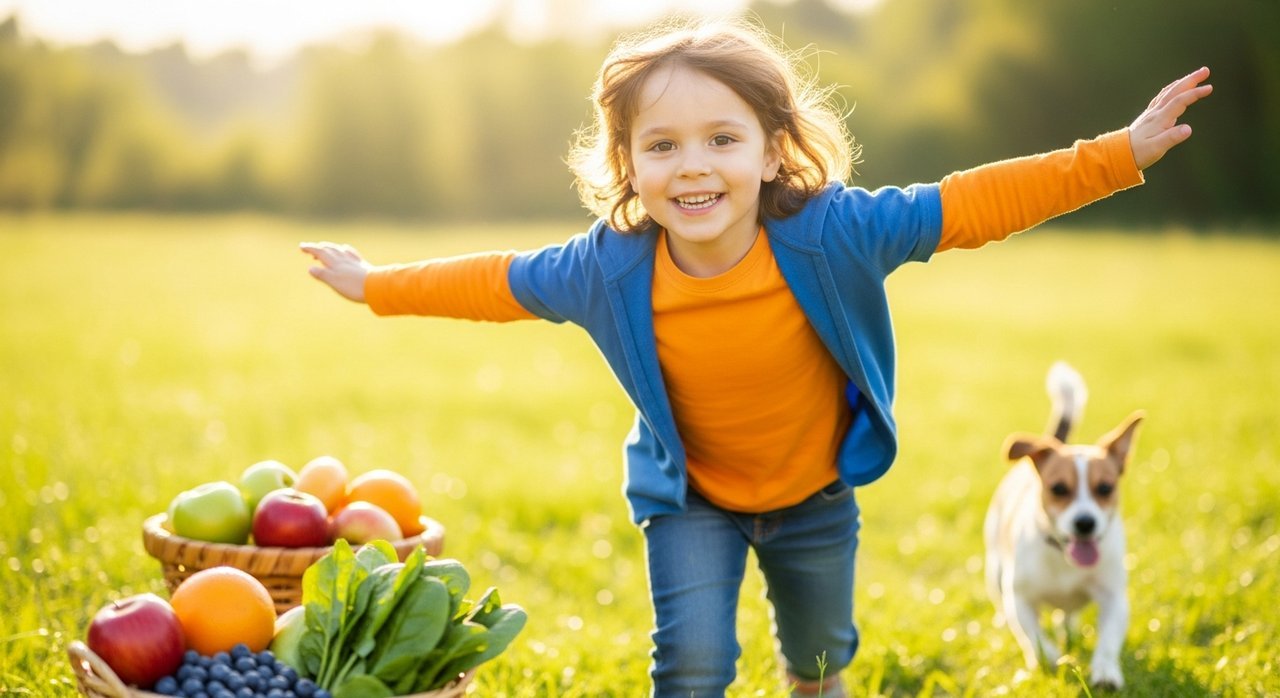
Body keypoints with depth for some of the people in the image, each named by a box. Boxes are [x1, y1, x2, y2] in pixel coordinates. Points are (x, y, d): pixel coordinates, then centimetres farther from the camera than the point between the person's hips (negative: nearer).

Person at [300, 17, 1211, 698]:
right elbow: (498, 282, -9)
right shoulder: (609, 268, -26)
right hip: (690, 499, -1)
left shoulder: (833, 234, -31)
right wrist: (376, 286, -2)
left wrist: (1118, 155, -28)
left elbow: (972, 204, -26)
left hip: (815, 494, 1)